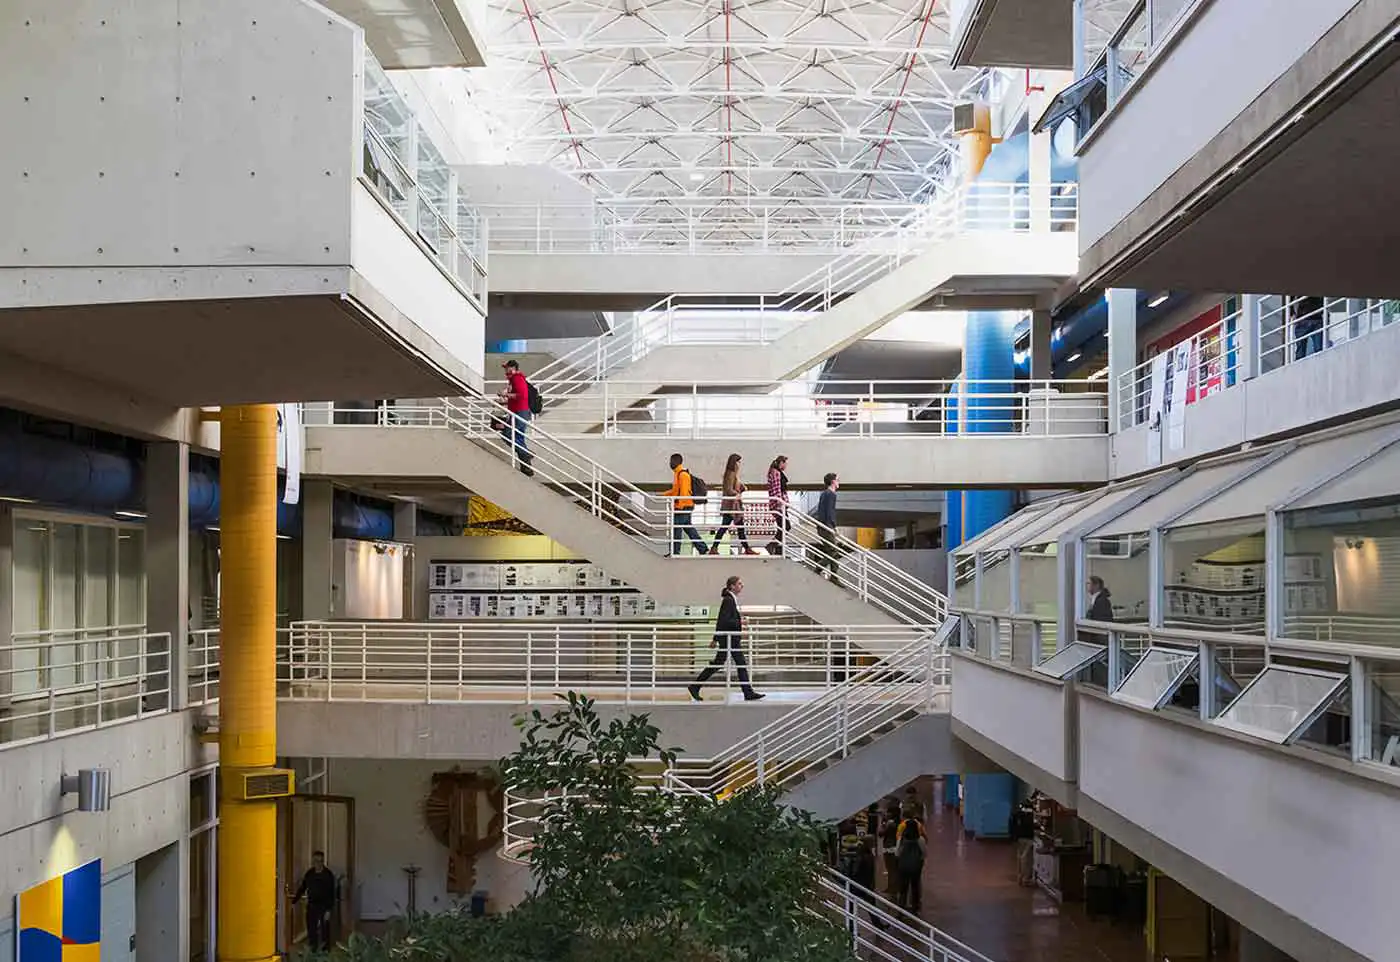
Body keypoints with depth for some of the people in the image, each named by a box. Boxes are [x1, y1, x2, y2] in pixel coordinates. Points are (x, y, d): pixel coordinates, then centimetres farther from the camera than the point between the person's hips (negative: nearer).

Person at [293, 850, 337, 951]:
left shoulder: (328, 875, -8)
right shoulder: (309, 873, 5)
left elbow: (331, 893, -10)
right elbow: (302, 888, 14)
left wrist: (329, 910, -15)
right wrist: (294, 899, 3)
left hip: (324, 906, -4)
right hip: (311, 905, 5)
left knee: (324, 931, 0)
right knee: (311, 930, 7)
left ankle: (325, 950, 6)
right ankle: (312, 951, 16)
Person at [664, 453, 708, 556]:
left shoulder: (683, 474, -15)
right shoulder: (677, 474, 16)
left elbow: (684, 492, -21)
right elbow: (675, 490, 25)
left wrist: (680, 507, -23)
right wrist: (663, 494, 19)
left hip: (683, 507, -10)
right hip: (682, 507, 10)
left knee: (676, 529, -3)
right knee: (688, 528, 12)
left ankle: (674, 552, 4)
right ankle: (703, 549, 14)